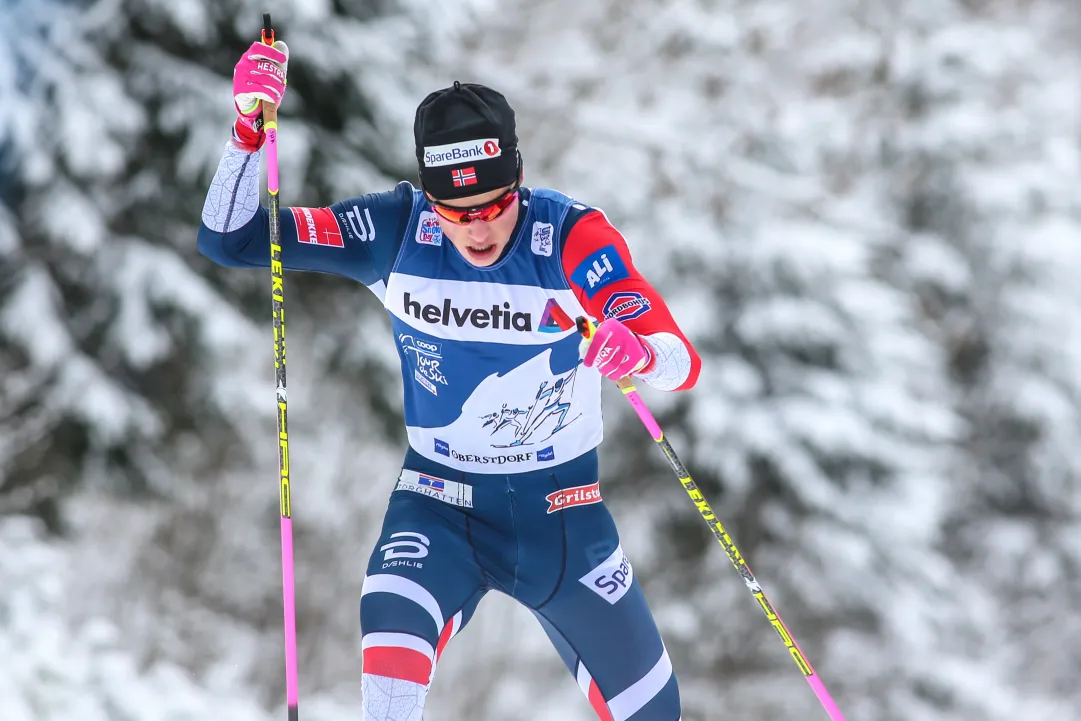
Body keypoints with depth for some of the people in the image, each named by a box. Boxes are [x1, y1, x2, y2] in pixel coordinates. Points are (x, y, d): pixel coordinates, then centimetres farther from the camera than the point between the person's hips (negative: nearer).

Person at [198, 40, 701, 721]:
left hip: (562, 511, 0)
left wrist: (637, 351, -50)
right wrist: (249, 128, -30)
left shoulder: (572, 236, -19)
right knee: (391, 659, -33)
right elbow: (230, 240, -14)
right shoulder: (398, 231, -14)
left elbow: (683, 363, -26)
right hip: (440, 504, 0)